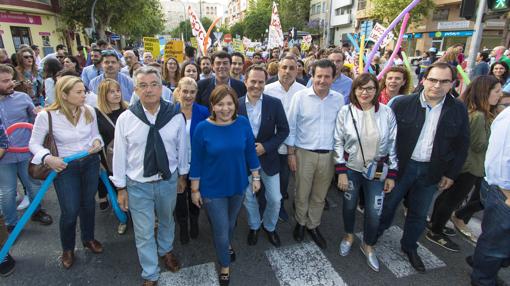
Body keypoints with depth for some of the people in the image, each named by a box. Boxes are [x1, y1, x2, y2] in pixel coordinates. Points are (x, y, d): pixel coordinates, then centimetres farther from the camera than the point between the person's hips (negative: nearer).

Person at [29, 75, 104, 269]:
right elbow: (34, 143, -7)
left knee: (89, 203, 18)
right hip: (64, 167, -3)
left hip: (90, 162, 3)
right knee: (70, 211, 2)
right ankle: (67, 249, 31)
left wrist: (97, 142, -14)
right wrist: (47, 158, -24)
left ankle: (88, 239, 43)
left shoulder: (89, 111, -9)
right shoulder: (46, 115, -18)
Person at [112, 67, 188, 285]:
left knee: (167, 221, 26)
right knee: (144, 232, 12)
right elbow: (119, 154, -7)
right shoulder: (125, 118, -14)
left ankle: (166, 250, 57)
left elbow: (182, 147, 0)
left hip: (168, 180, 2)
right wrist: (121, 188, -2)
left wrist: (182, 175, 8)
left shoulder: (175, 116, -12)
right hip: (138, 184, -1)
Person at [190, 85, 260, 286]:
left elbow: (250, 152, -1)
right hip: (213, 188, -3)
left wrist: (256, 177, 4)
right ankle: (225, 265, 38)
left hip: (238, 184, 3)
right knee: (220, 229, 8)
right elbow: (196, 161, -11)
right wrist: (195, 189, -6)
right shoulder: (203, 128, -18)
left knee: (231, 222, 25)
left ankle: (227, 245, 59)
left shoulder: (243, 124, -11)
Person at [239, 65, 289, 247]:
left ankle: (270, 227, 37)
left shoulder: (275, 103, -10)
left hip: (268, 158, 0)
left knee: (275, 199, 8)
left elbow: (284, 130, -5)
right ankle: (254, 226, 43)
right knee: (248, 197, 16)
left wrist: (266, 146, -16)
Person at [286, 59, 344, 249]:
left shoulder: (339, 99, 0)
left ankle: (313, 226, 37)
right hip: (304, 153, -2)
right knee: (302, 193, 12)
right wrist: (291, 153, -5)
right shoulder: (300, 96, -8)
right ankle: (300, 223, 37)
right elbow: (290, 126, -4)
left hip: (328, 155, 3)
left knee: (320, 195, 16)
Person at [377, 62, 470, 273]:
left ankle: (409, 247, 40)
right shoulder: (403, 103, -11)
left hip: (431, 171, 3)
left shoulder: (458, 110, -3)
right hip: (400, 166, -2)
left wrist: (451, 174, 4)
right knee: (387, 204, 13)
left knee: (419, 214, 17)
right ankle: (374, 234, 38)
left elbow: (462, 145, 4)